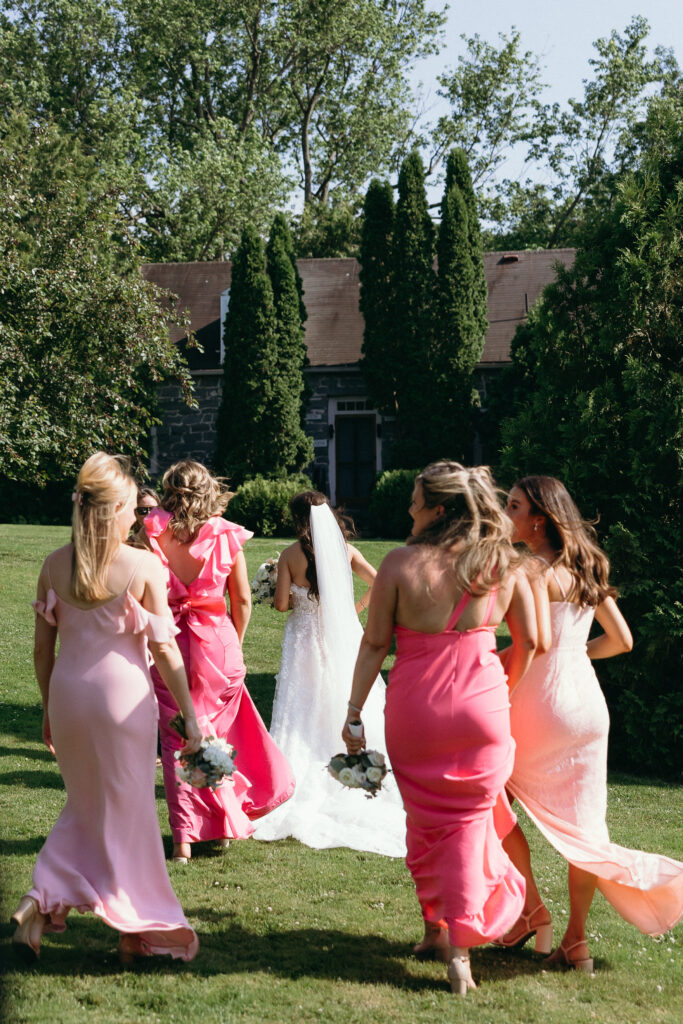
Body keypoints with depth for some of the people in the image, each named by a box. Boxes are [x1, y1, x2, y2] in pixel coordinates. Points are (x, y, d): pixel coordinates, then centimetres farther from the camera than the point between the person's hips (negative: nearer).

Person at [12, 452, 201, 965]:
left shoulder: (55, 564, 1)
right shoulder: (143, 566, -11)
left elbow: (42, 648, 6)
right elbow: (165, 649, -8)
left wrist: (50, 710, 18)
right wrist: (190, 715, 0)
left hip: (67, 693, 4)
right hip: (122, 693, -4)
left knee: (84, 807, 22)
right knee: (127, 812, 10)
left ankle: (39, 905, 6)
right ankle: (138, 930, 20)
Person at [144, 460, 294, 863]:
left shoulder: (153, 532, -7)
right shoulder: (228, 536, -2)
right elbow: (242, 600, 3)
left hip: (168, 643, -1)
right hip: (218, 640, 1)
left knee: (176, 738, 8)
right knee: (219, 732, 19)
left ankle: (184, 837, 6)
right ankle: (226, 822, 28)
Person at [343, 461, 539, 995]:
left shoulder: (401, 562, -10)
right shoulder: (502, 562, -2)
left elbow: (375, 644, -6)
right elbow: (529, 640, 3)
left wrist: (354, 712, 1)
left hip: (415, 705, -1)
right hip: (482, 705, 1)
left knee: (425, 821, 18)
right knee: (469, 820, 11)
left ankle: (437, 928, 30)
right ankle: (460, 946, 4)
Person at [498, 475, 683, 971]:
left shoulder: (534, 569, -12)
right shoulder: (585, 567, 12)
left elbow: (538, 641, -23)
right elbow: (621, 640, 16)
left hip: (544, 700, -8)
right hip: (588, 700, 8)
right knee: (579, 823, 8)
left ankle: (533, 910, 11)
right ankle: (576, 942, 12)